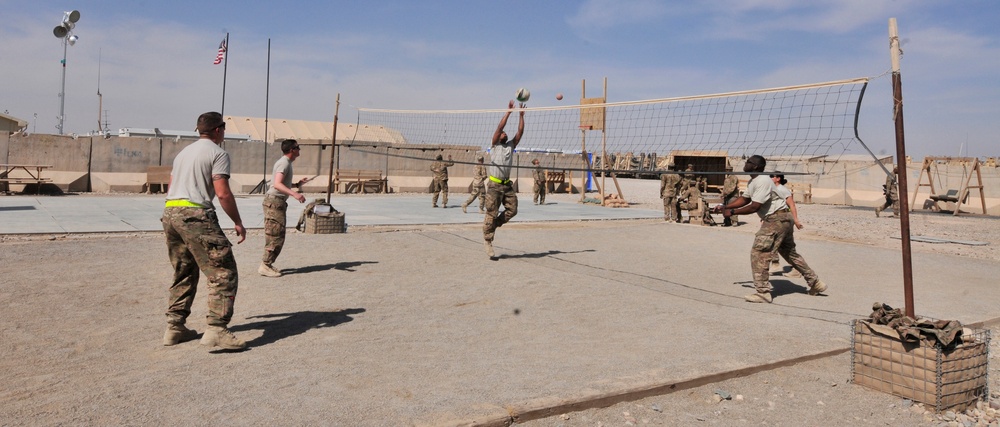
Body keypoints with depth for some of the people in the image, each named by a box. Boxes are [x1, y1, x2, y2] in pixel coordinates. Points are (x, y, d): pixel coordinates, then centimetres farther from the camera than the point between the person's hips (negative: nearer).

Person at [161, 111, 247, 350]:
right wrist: (238, 223, -5)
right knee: (223, 273, -7)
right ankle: (216, 330, -15)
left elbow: (171, 189, 25)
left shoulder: (184, 152, 24)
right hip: (195, 215, -9)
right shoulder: (218, 153, -2)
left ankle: (174, 328, 21)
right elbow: (222, 193, -11)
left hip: (170, 213, 9)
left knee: (183, 274, 19)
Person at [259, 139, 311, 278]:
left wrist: (298, 184, 15)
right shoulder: (284, 163, -14)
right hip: (275, 201, -10)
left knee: (276, 236, 14)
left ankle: (267, 264, 20)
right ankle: (265, 266, -5)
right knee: (276, 236, -9)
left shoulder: (285, 162, 18)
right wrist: (294, 193, -37)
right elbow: (277, 184, -27)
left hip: (278, 202, 10)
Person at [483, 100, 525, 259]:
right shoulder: (495, 145, 3)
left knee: (512, 210, -2)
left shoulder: (511, 145, 16)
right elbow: (499, 127, -8)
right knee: (491, 214, -5)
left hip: (507, 184, 6)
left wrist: (521, 115, 1)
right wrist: (508, 112, -8)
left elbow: (520, 132, 7)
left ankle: (493, 225, 21)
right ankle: (488, 241, 3)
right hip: (494, 185, -5)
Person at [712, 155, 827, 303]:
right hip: (781, 219, 11)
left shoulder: (763, 181, -21)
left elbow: (754, 207, -25)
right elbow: (744, 199, 17)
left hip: (777, 218, -11)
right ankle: (815, 283, 33)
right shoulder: (752, 182, 12)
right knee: (790, 253, 22)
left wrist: (732, 212, -21)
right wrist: (725, 207, 4)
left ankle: (763, 292, -10)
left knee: (759, 252, -12)